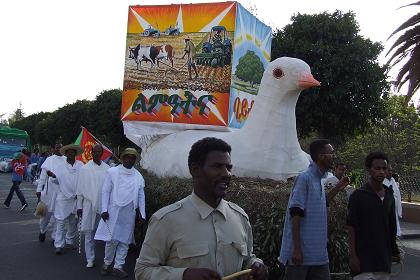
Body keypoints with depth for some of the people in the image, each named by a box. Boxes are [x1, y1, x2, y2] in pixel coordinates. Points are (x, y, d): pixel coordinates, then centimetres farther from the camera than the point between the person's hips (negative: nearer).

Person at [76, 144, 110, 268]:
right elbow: (80, 189, 4)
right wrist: (79, 206, 3)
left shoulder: (107, 169, 2)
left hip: (104, 205, 0)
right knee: (89, 233, 3)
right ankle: (90, 259, 14)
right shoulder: (85, 168, 1)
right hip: (89, 205, 0)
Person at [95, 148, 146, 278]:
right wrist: (104, 210, -7)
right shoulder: (112, 172, -1)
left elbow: (141, 196, 9)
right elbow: (105, 191, 0)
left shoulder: (138, 176, 6)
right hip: (114, 210, -2)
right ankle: (107, 263, 22)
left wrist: (142, 214, 6)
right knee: (112, 239, -1)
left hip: (129, 213, 3)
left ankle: (118, 266, 18)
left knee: (124, 240, 7)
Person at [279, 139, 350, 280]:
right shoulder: (304, 177, -14)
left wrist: (337, 188, 14)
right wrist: (297, 249, -20)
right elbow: (296, 215, -18)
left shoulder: (319, 179, 12)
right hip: (302, 252, -8)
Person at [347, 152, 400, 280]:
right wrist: (352, 255, -13)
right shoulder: (358, 196, -8)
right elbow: (351, 227, -9)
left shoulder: (389, 196, 9)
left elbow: (391, 226, 17)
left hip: (384, 257, 6)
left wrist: (394, 250, 16)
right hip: (364, 259, -5)